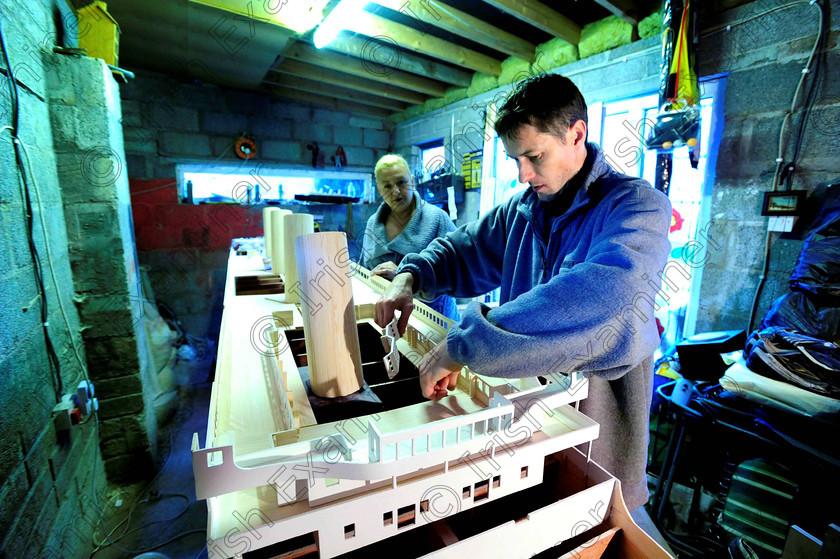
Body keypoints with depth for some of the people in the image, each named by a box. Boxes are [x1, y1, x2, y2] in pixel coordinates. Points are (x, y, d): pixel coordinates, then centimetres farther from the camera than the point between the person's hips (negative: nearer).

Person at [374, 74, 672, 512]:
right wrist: (409, 278, -10)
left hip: (599, 404, -5)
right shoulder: (520, 209, 1)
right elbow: (462, 250, 11)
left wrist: (460, 346, -40)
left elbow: (595, 301, -38)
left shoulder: (637, 206, -19)